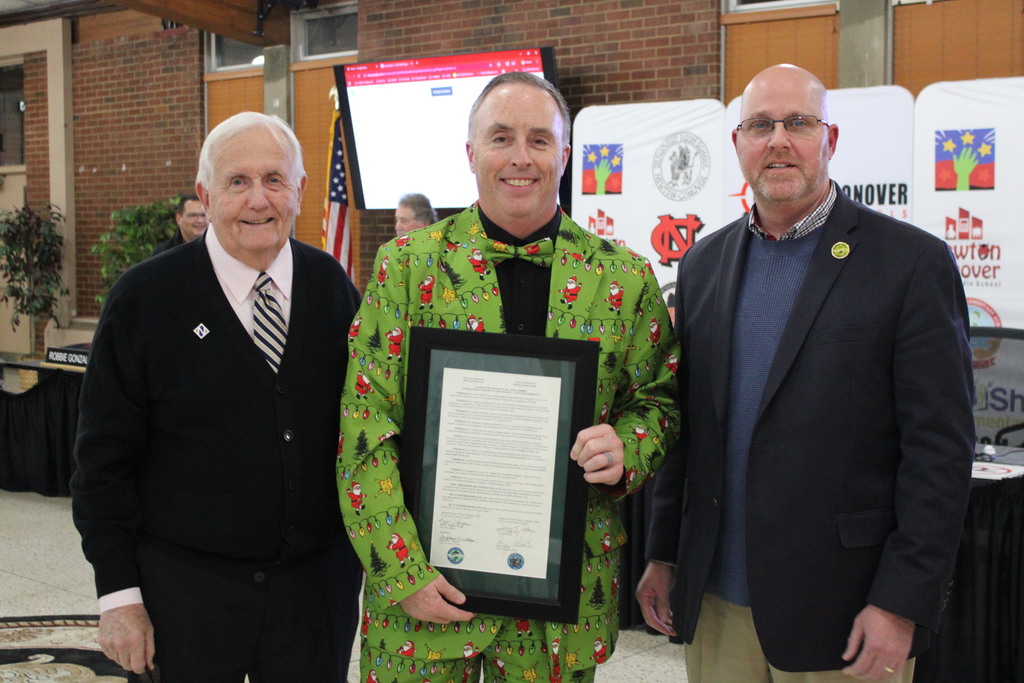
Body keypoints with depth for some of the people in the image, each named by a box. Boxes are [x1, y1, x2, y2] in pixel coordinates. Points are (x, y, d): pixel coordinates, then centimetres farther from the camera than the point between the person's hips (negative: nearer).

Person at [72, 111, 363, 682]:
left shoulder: (334, 287, 1)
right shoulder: (144, 298, -6)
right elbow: (104, 458, -4)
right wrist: (119, 594, -7)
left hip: (319, 587, 2)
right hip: (186, 591, -2)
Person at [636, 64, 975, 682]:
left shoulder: (913, 262, -7)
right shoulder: (704, 262, 9)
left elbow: (941, 450, -9)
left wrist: (903, 603, -13)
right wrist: (662, 555, 10)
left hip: (839, 609, -4)